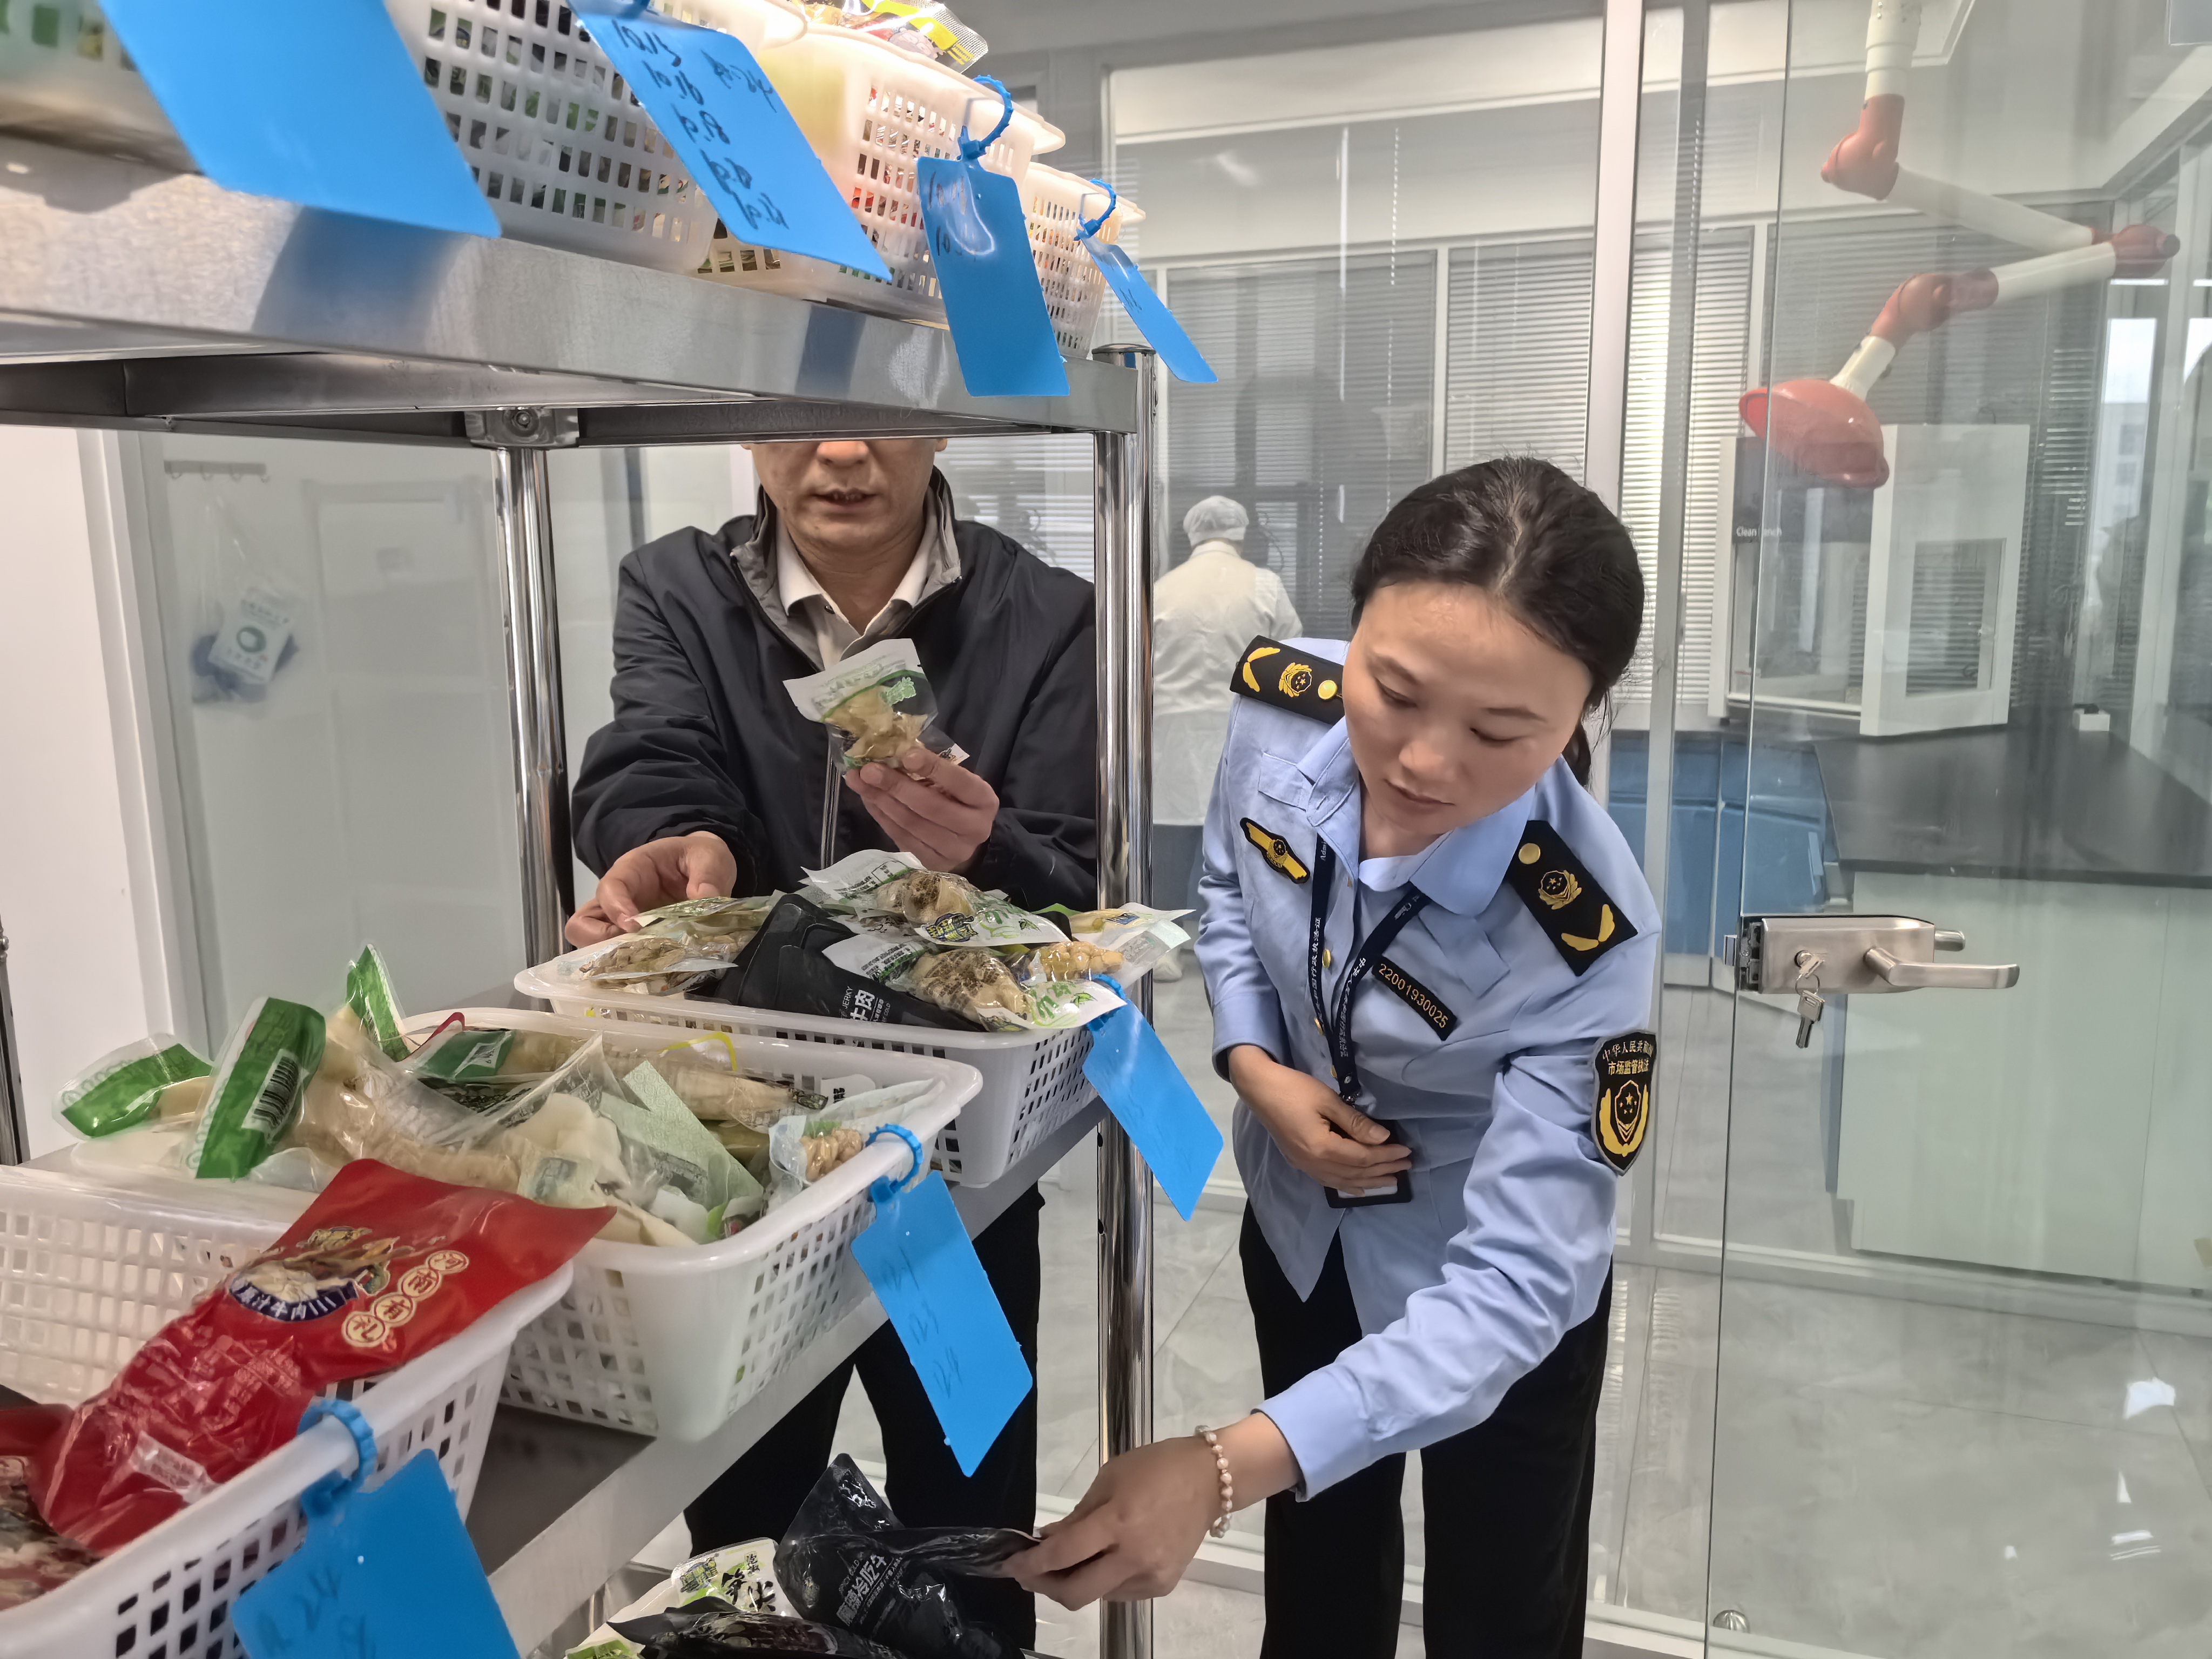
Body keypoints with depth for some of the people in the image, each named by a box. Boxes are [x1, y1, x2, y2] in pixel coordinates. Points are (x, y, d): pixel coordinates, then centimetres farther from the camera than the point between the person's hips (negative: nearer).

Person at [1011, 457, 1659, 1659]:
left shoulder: (1585, 939, -37)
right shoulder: (1280, 702, -24)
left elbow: (1509, 1288, -36)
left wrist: (1225, 1469, -47)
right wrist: (1257, 1072, -20)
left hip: (1494, 1297, -4)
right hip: (1299, 1231, 4)